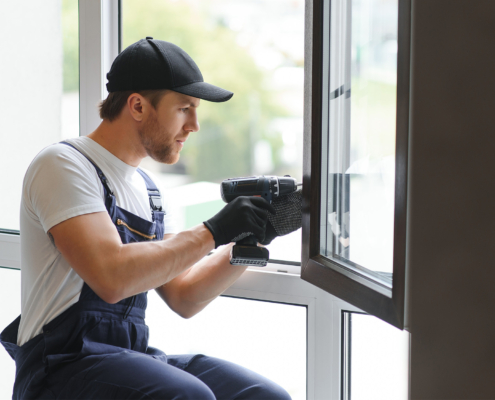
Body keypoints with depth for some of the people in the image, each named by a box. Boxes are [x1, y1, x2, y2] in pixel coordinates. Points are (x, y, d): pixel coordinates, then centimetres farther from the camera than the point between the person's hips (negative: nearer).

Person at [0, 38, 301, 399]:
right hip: (63, 367, -7)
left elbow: (183, 298, 14)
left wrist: (252, 237, 2)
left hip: (133, 356, 8)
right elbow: (111, 278, -24)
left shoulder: (148, 190, 17)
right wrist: (213, 232, -19)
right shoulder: (64, 165, -9)